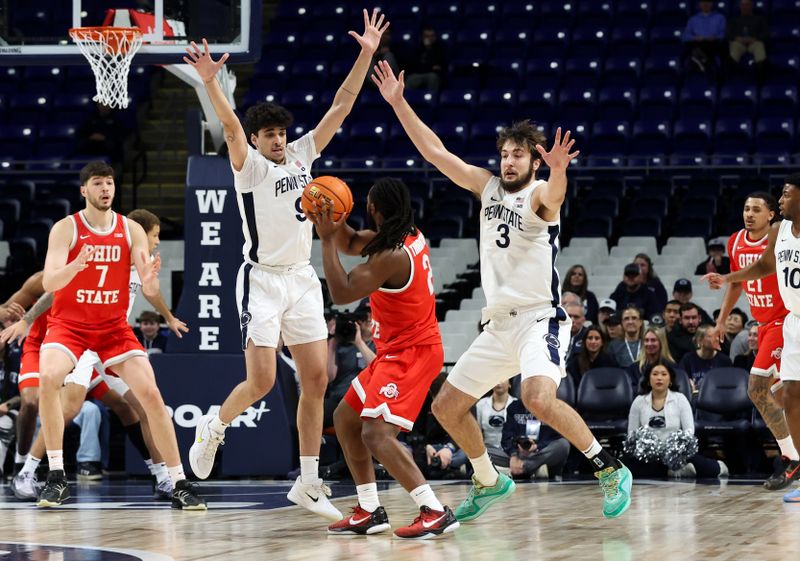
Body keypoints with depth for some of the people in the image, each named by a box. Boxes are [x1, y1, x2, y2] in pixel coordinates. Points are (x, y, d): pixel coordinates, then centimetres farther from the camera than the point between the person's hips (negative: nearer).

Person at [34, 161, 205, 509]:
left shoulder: (132, 231, -2)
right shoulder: (66, 229, -10)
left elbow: (150, 291, -6)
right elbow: (48, 283, -22)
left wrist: (151, 280, -31)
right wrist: (77, 264, -42)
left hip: (114, 327, 2)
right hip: (69, 324, -2)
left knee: (151, 394, -11)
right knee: (48, 378, -30)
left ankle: (179, 484, -2)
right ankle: (56, 477, -21)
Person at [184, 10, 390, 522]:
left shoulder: (302, 155, 9)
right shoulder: (249, 166, -6)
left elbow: (341, 107, 7)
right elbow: (231, 125, -25)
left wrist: (366, 55, 0)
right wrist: (211, 82, -43)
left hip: (303, 279, 6)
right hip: (262, 281, -6)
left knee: (316, 378, 1)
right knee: (262, 381, -11)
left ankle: (308, 484, 7)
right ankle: (214, 428, 21)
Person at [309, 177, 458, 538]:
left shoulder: (392, 256, -25)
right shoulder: (409, 236, 5)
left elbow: (340, 293, -22)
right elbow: (352, 244, 19)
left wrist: (326, 240, -18)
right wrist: (335, 225, -2)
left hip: (411, 353, -11)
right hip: (397, 350, 11)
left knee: (377, 433, -22)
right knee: (345, 418, 17)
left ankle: (435, 512, -24)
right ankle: (370, 512, 19)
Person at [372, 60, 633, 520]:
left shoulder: (540, 195, -9)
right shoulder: (489, 187, 10)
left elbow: (554, 194, -35)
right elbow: (435, 151, 12)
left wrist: (559, 171, -58)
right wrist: (398, 102, 6)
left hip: (539, 319, -8)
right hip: (499, 324, 8)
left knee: (539, 398, -32)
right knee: (447, 406, 12)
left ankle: (611, 470, -20)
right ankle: (490, 482, 31)